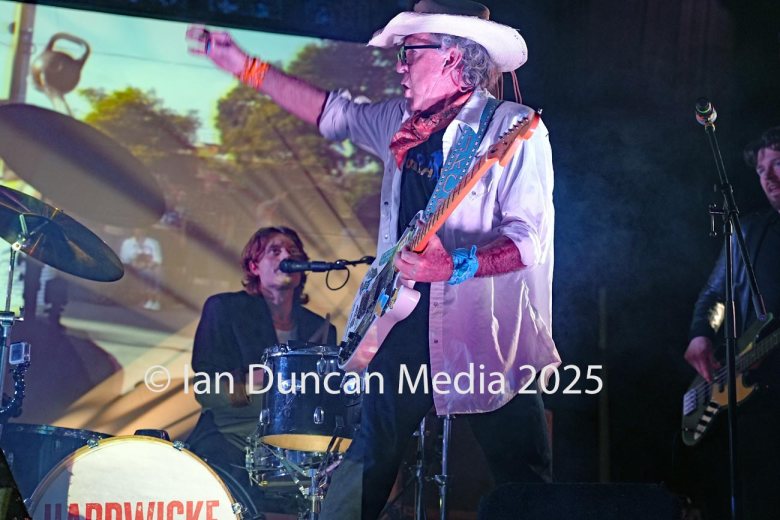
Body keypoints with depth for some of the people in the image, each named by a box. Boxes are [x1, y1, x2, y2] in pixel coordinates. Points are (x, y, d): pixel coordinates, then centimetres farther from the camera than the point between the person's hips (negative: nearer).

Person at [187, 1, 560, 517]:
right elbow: (331, 110, 23)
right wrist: (242, 64, 21)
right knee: (368, 458, 12)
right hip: (407, 324, 6)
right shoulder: (402, 123, 11)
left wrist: (454, 264, -31)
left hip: (487, 336, -6)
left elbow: (532, 237, -17)